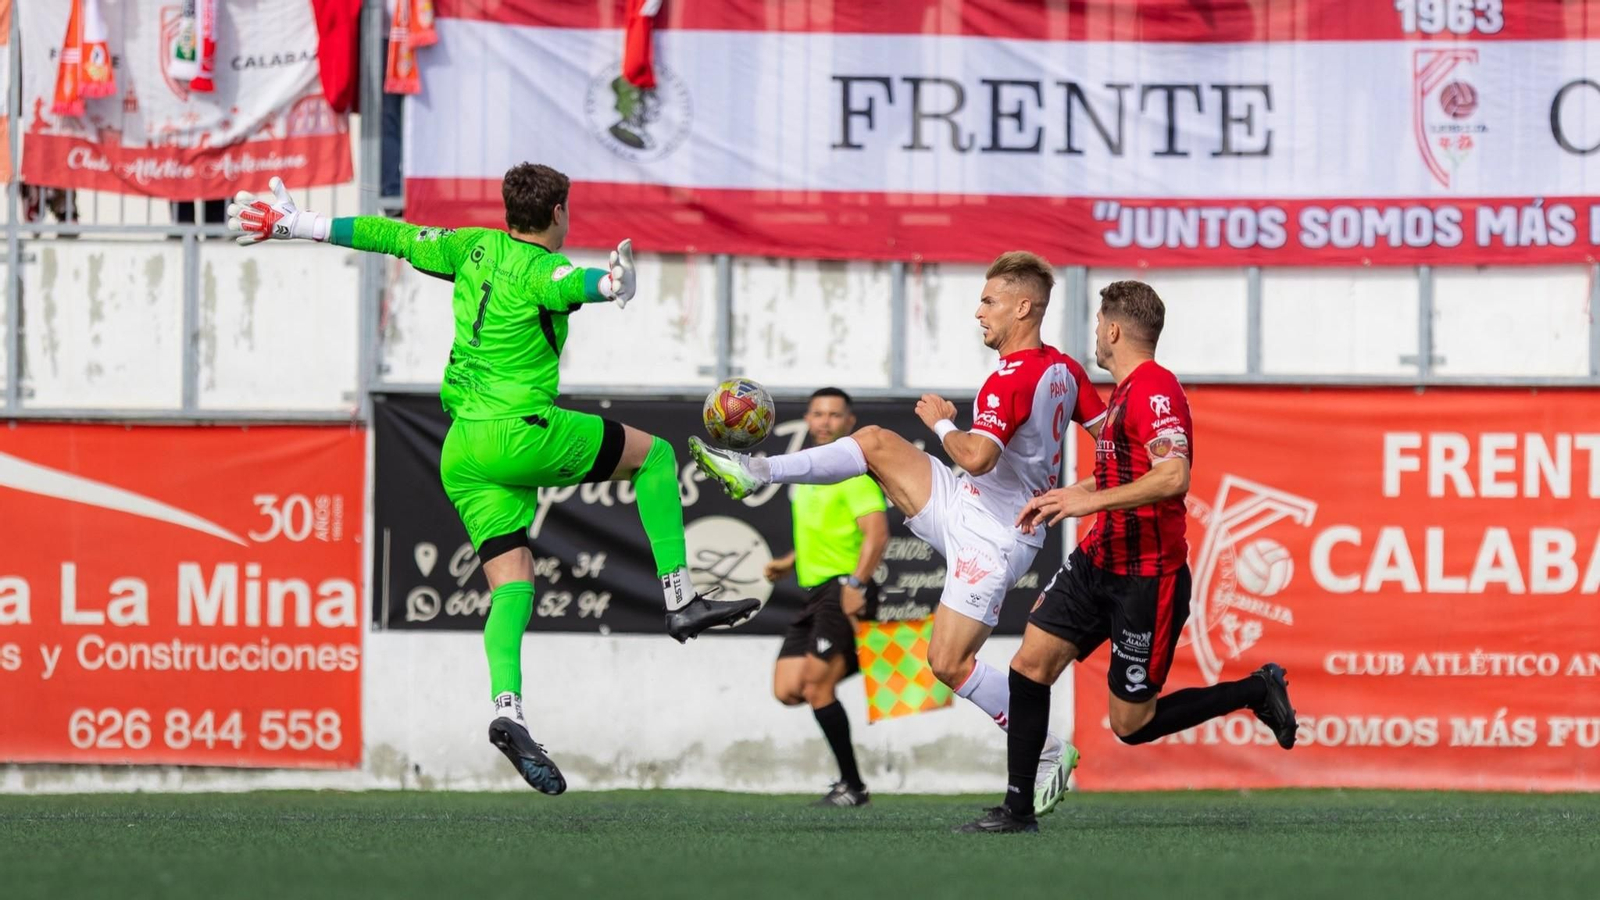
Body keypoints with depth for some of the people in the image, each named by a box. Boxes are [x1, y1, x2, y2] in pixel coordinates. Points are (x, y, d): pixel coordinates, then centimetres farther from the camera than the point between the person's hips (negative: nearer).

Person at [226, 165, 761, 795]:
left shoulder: (477, 248, 13)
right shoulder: (540, 268, -7)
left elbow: (392, 237, 20)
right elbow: (562, 286, -32)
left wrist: (295, 224, 30)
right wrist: (607, 284, -57)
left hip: (461, 452, 7)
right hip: (520, 432, -7)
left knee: (513, 583, 0)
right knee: (655, 454, 9)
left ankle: (507, 706, -22)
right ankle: (680, 599, 5)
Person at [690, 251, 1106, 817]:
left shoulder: (1012, 381, -26)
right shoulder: (1065, 370, 2)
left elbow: (977, 456, -36)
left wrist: (942, 424, -18)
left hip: (992, 536, -10)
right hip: (964, 509, 10)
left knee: (949, 663, -9)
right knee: (876, 442, 6)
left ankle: (1049, 753, 2)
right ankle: (756, 473, 10)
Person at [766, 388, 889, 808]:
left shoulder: (853, 470, -8)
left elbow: (876, 532, -18)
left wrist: (857, 584, -28)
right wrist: (789, 564, 17)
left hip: (843, 589, -9)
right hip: (815, 593, 9)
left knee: (817, 688, -12)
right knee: (787, 690, -3)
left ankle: (852, 786, -4)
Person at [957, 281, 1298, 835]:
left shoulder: (1153, 389, -18)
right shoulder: (1126, 390, 14)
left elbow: (1173, 477, -31)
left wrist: (1089, 500, -30)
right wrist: (1064, 498, 20)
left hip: (1147, 578, -9)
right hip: (1100, 560, 9)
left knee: (1132, 724, -2)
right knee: (1031, 662, -2)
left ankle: (1256, 692, 14)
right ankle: (1018, 809, 3)